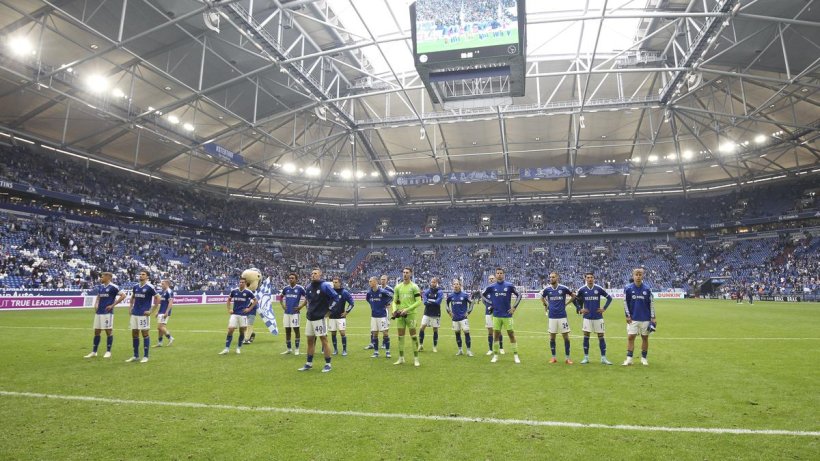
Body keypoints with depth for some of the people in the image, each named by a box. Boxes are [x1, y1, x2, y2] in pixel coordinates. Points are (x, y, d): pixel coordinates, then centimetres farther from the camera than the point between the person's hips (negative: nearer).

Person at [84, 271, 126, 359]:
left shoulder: (113, 287, -9)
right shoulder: (100, 287, 13)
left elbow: (123, 295, -15)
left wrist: (113, 305, -14)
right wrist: (96, 304, 7)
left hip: (107, 312, -7)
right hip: (98, 312, 7)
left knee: (109, 331, -1)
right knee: (96, 331, 10)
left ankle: (108, 352, 8)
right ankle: (94, 352, 19)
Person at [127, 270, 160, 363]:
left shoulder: (149, 287, -8)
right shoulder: (136, 287, 10)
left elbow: (158, 298, -9)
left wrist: (151, 311, -11)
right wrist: (131, 307, 14)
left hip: (144, 314, -6)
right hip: (134, 314, 6)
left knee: (145, 333, -1)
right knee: (134, 334, 9)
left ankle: (145, 356, 7)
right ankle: (136, 356, 20)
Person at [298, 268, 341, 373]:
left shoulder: (325, 286, -11)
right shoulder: (309, 287, 9)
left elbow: (337, 298, -12)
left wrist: (329, 310, -8)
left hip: (320, 318, -7)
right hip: (310, 318, 7)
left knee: (324, 340, -2)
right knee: (310, 341, 13)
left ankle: (328, 364, 8)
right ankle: (309, 364, 24)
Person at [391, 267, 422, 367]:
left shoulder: (414, 287, -4)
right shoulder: (398, 287, 9)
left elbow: (418, 302, -8)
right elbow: (394, 301, 13)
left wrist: (407, 309, -16)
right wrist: (394, 310, -6)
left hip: (410, 314, -4)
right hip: (400, 315, 4)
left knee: (413, 336, -3)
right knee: (400, 336, 7)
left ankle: (416, 359, 6)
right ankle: (401, 358, 18)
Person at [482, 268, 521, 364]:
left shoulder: (509, 286, -4)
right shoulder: (491, 287, 0)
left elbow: (519, 295, 4)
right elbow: (483, 295, 14)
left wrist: (514, 307, -2)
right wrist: (490, 303, 4)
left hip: (507, 315, -1)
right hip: (496, 315, 2)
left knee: (511, 334, 2)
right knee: (496, 335, 6)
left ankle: (515, 355, 11)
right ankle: (495, 355, 17)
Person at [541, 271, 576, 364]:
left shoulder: (563, 288, -6)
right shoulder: (547, 289, 0)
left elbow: (573, 296, 10)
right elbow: (542, 298, 21)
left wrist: (566, 304, 5)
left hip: (562, 316, -2)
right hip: (552, 317, 2)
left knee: (566, 337, 1)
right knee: (552, 337, 6)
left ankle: (568, 358, 11)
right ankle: (553, 357, 17)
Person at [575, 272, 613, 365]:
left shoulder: (599, 289, -4)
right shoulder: (582, 290, -1)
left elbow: (609, 298, 6)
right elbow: (576, 300, 14)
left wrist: (604, 308, -1)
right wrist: (580, 309, 4)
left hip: (598, 317, 0)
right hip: (587, 317, 1)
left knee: (601, 336, 3)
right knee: (586, 336, 2)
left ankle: (603, 358, 11)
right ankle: (586, 357, 12)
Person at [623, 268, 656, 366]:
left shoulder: (647, 289, 0)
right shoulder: (628, 288, -3)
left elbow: (651, 304, 5)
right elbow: (625, 302, 1)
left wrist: (652, 317, 2)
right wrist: (628, 315, -4)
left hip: (645, 318, 1)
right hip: (633, 319, -1)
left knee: (645, 337, 8)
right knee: (630, 337, -4)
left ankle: (644, 358, 20)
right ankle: (629, 358, 1)